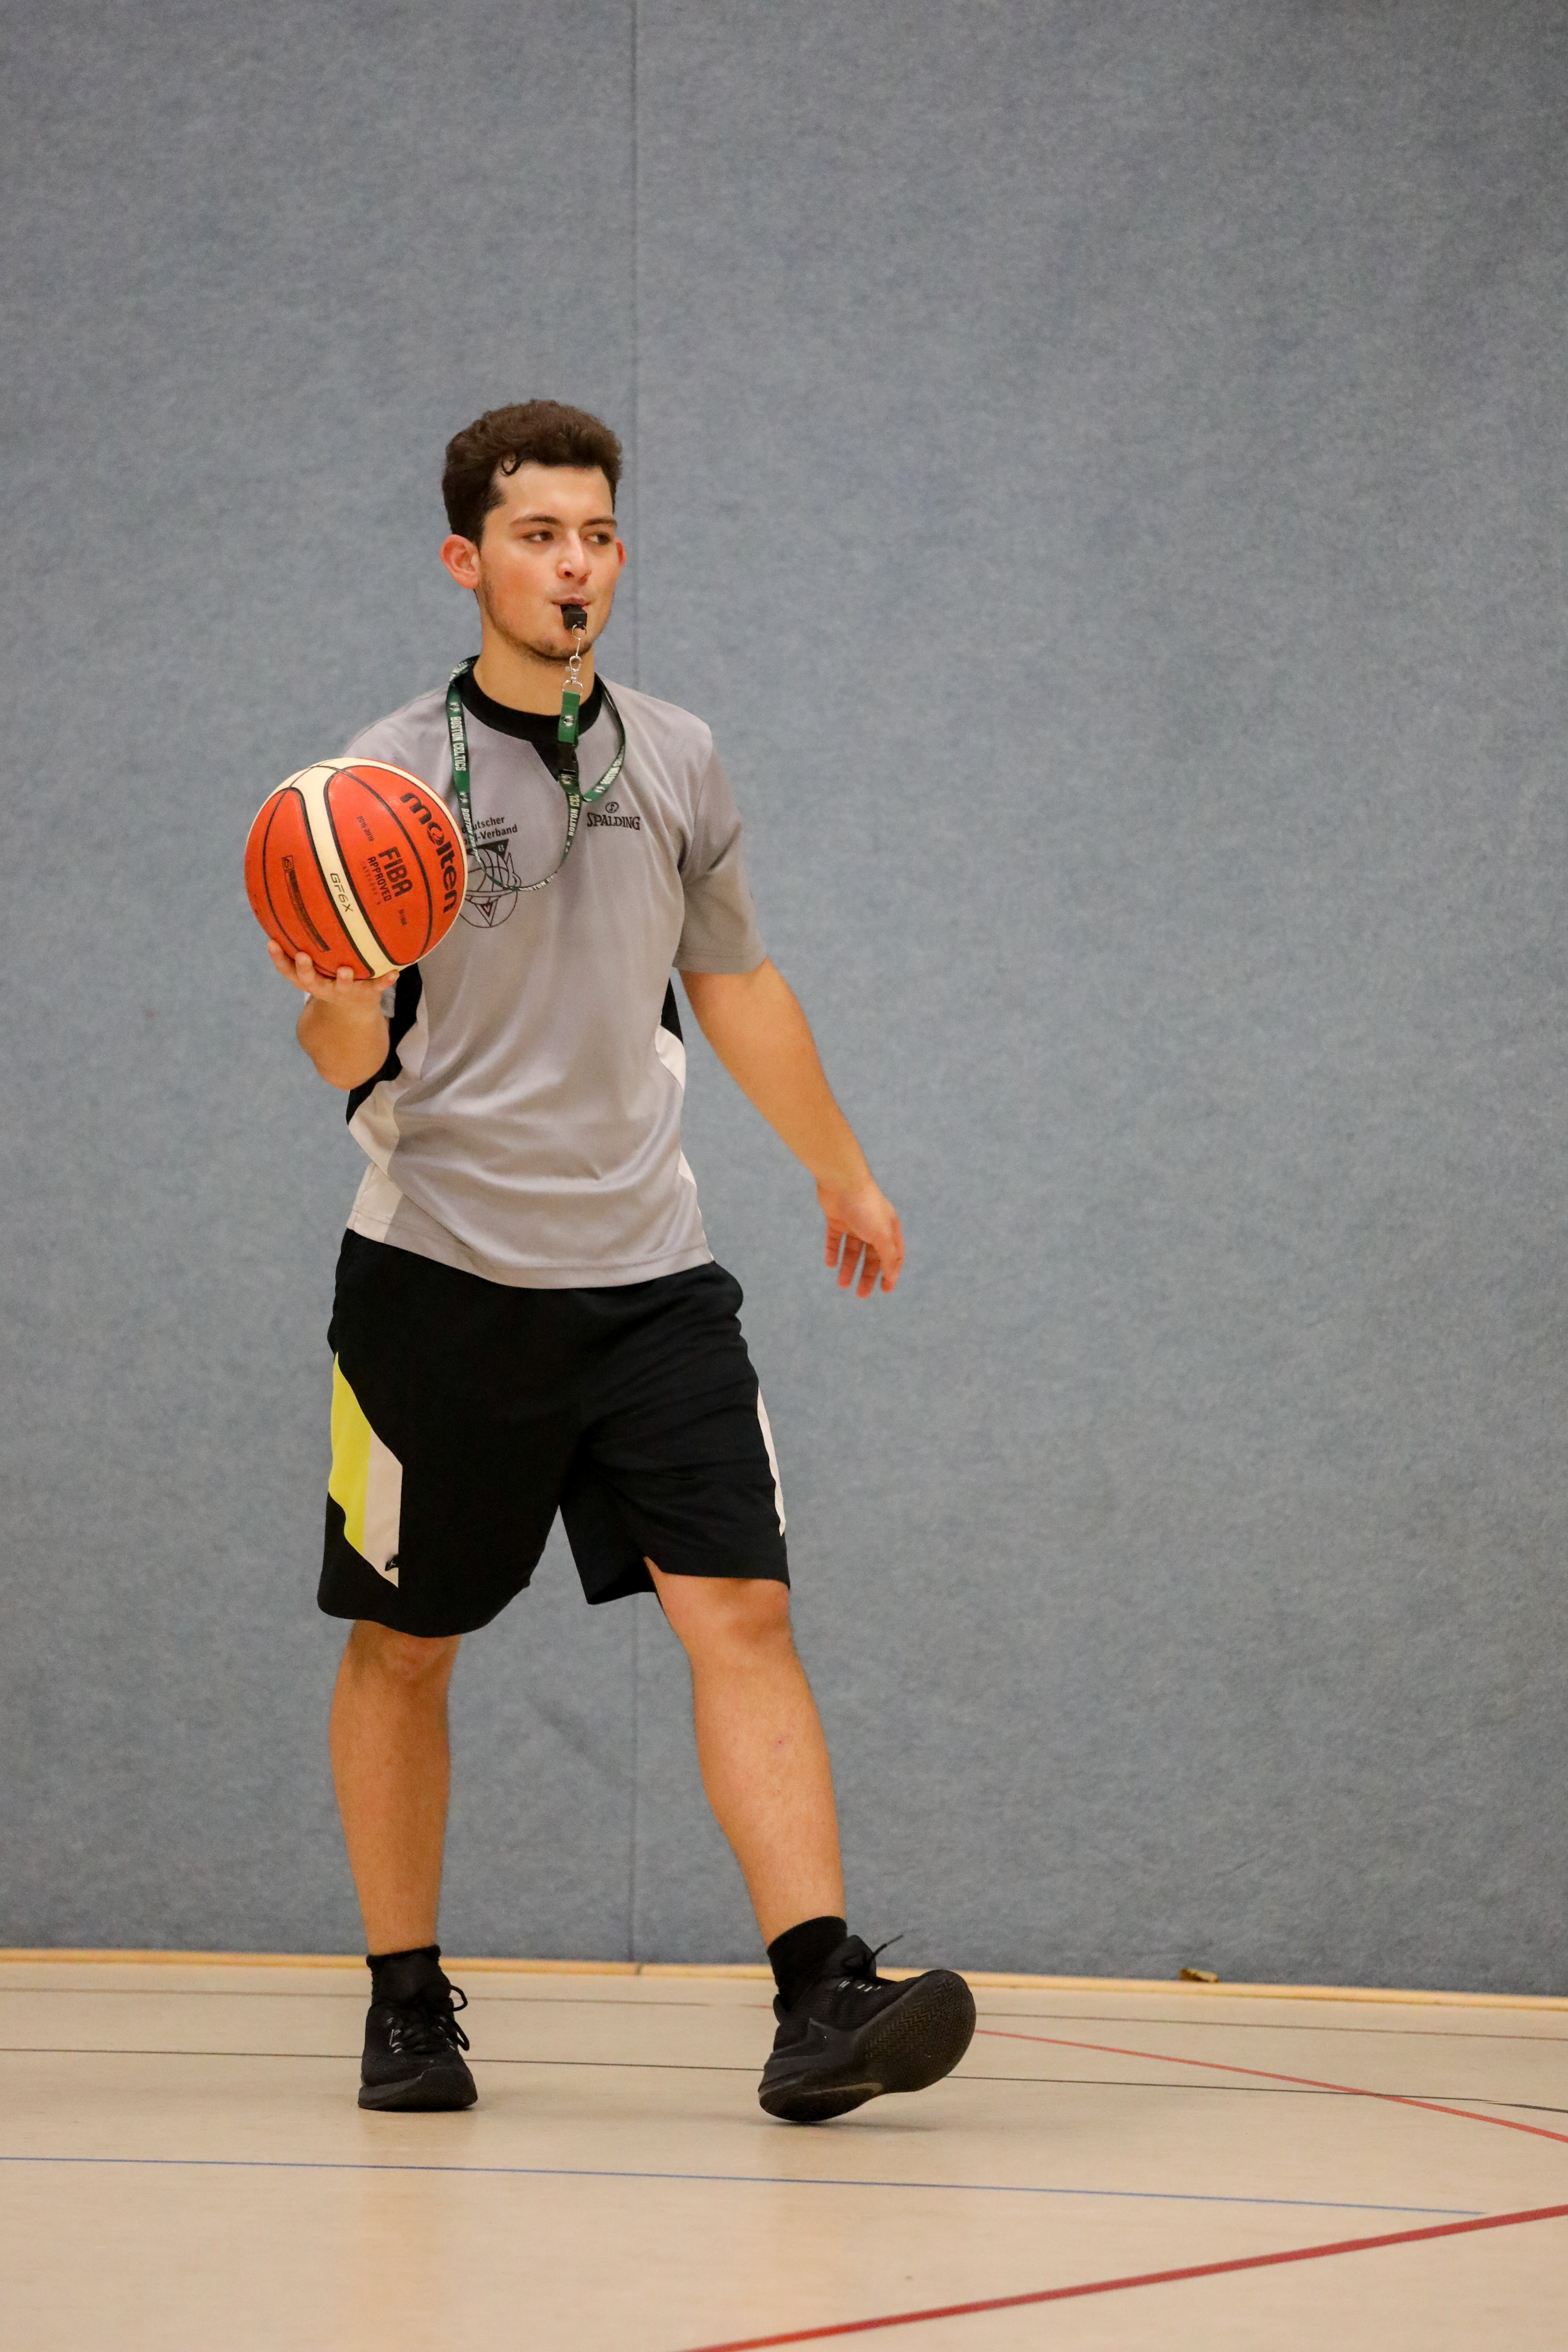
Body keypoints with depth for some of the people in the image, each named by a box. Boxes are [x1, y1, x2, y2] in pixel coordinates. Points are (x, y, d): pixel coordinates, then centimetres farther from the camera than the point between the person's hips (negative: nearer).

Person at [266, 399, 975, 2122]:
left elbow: (732, 982, 23)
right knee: (405, 1645, 6)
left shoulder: (677, 763, 8)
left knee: (741, 1610, -11)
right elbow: (352, 1060, -6)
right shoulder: (394, 777, -5)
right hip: (444, 1270, -3)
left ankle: (819, 1999, -17)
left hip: (645, 1270, 3)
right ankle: (406, 2001, 22)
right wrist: (335, 1005, -29)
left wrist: (841, 1169, 31)